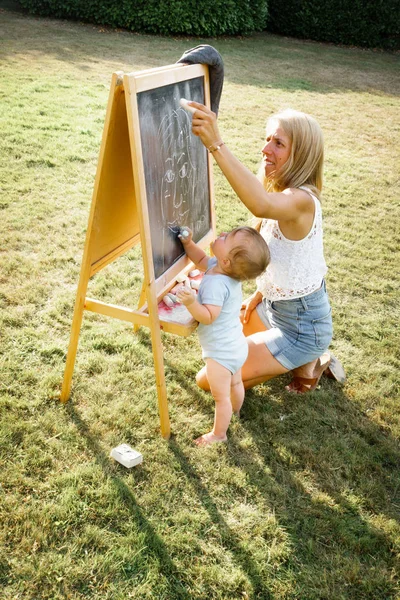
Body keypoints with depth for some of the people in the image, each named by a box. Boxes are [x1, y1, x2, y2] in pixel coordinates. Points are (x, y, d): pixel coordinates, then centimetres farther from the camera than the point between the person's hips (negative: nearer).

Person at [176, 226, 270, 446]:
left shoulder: (216, 284, -35)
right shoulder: (217, 266, -7)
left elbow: (208, 317, -35)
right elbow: (201, 260, 10)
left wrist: (191, 303, -50)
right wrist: (188, 243, -4)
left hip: (221, 352, -10)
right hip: (236, 345, 10)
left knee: (221, 396, 11)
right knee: (235, 383, 33)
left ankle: (218, 434, 30)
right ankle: (236, 412, 58)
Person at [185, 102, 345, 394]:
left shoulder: (302, 200, -29)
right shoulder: (284, 193, 0)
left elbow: (262, 206, -53)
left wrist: (216, 144, -57)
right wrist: (260, 294, 11)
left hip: (302, 329, -9)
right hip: (275, 306, 9)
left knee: (209, 380, -6)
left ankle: (304, 365, 7)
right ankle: (302, 357, 22)